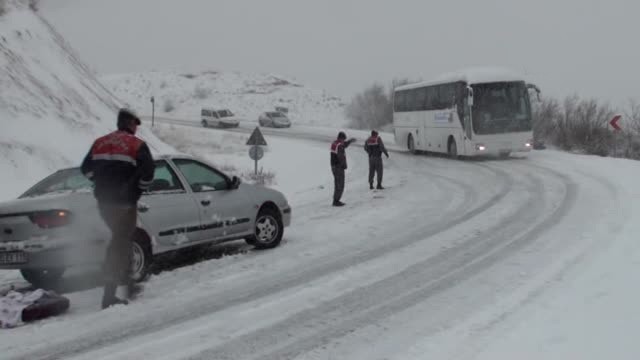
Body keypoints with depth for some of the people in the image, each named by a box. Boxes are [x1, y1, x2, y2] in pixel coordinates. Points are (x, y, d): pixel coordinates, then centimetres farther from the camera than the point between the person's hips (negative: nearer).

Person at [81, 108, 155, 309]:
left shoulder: (100, 143, 12)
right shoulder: (137, 145, -5)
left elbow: (86, 168, 13)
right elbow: (147, 172, -13)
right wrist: (140, 189, 3)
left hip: (104, 201, 6)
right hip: (124, 203, -6)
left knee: (123, 239, 22)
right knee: (120, 244, -4)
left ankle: (126, 282, 30)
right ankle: (109, 295, -9)